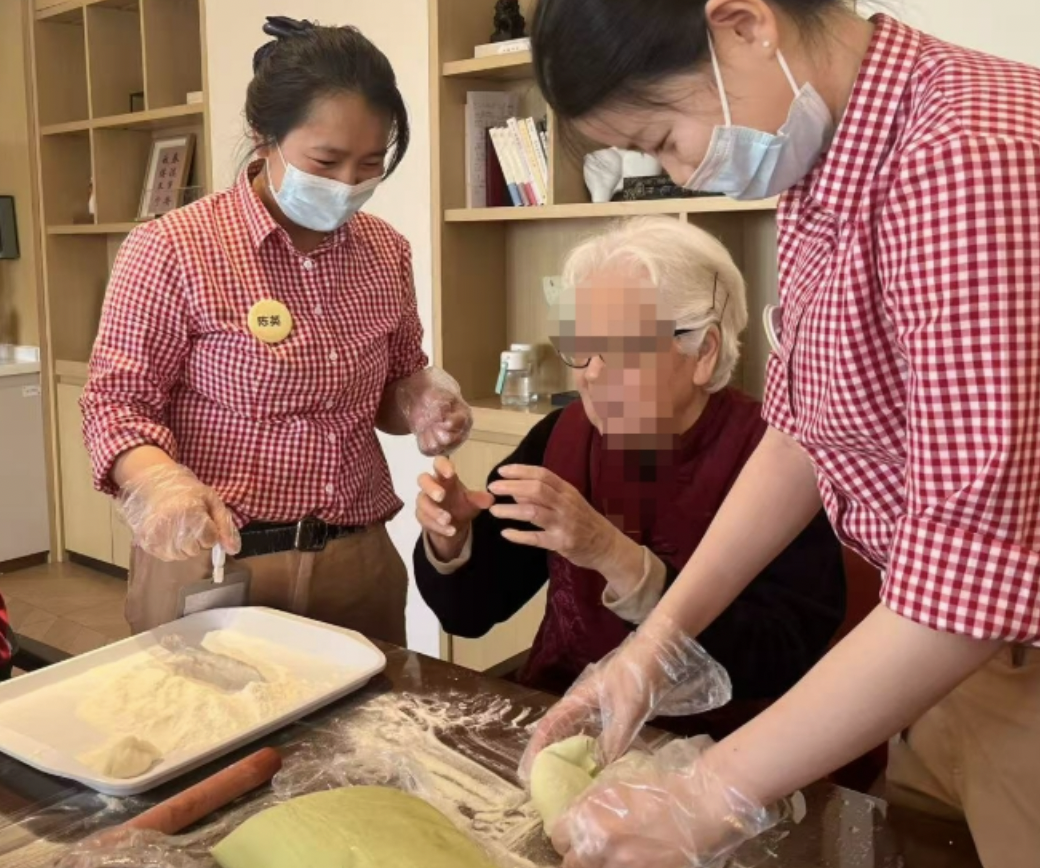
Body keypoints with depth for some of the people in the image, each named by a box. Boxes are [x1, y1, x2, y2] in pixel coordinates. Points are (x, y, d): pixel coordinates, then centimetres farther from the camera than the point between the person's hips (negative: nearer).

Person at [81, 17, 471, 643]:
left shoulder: (387, 252, 3)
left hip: (360, 560, 5)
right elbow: (117, 398, -8)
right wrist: (158, 480, -28)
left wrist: (421, 403, -6)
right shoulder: (173, 248, -12)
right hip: (212, 570, -4)